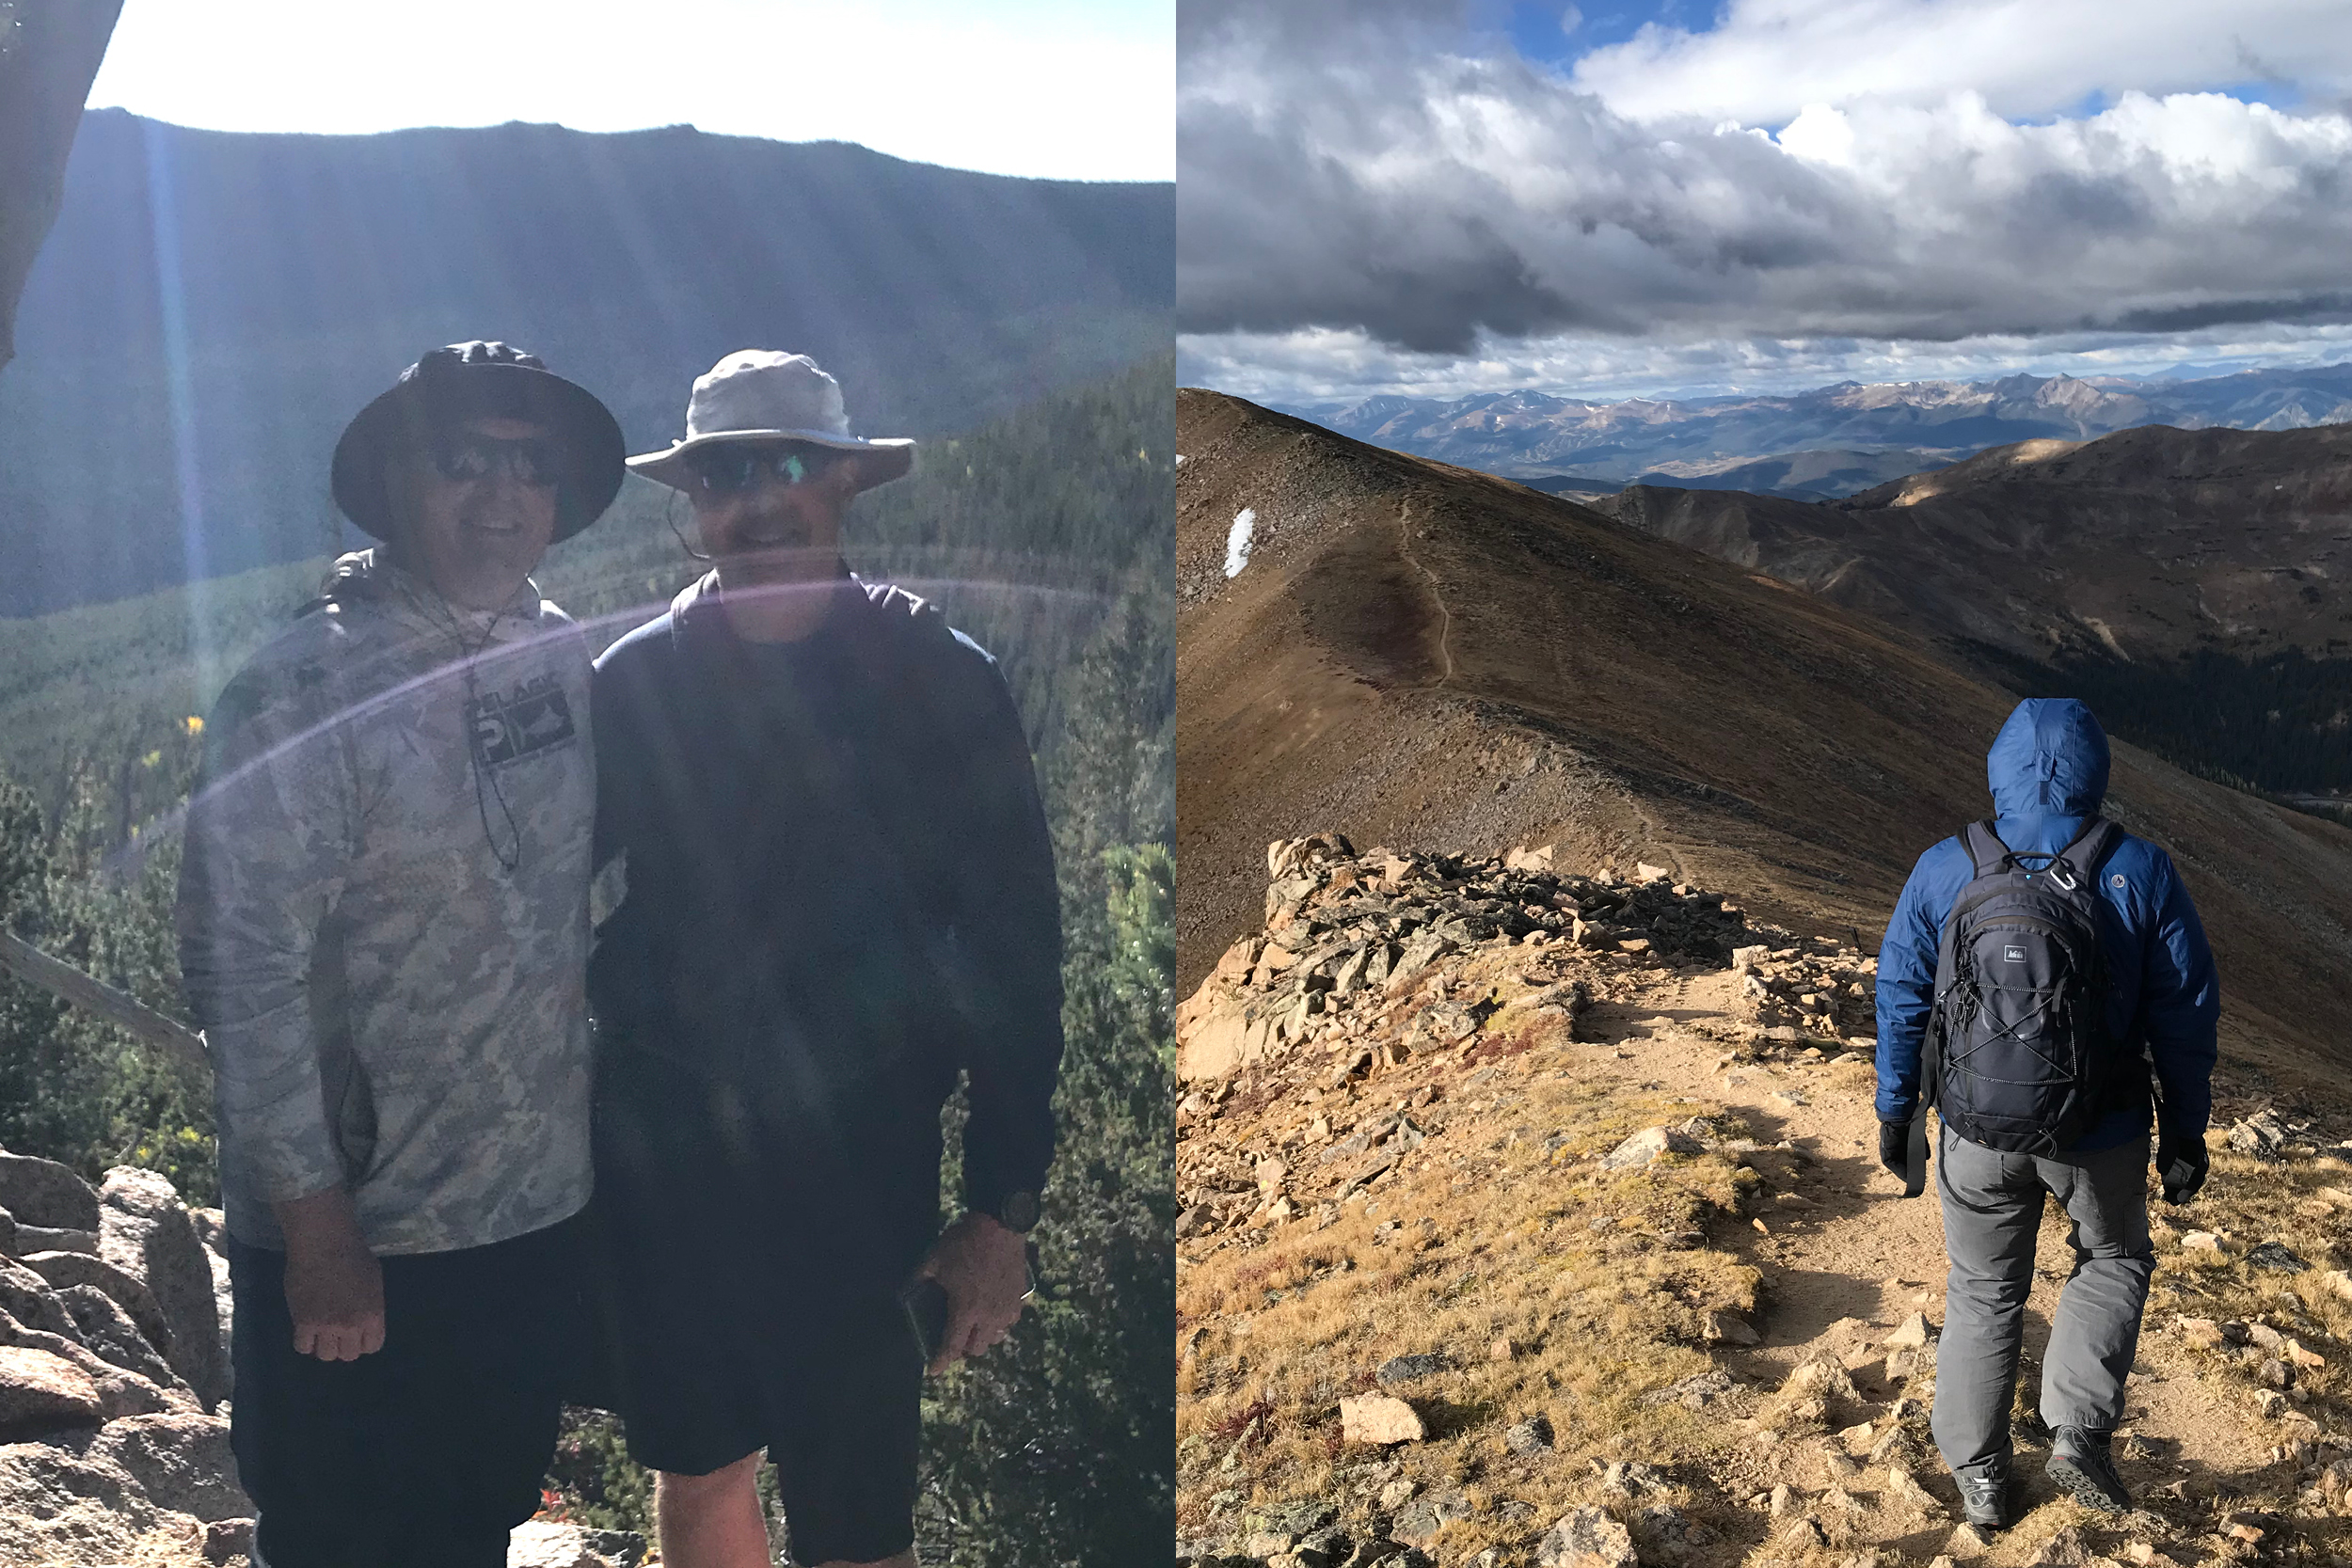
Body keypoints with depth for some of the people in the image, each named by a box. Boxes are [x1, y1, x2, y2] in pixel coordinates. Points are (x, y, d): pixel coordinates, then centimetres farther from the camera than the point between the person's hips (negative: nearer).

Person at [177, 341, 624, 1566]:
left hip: (540, 1213, 5)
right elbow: (241, 971, -17)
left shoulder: (570, 662, 1)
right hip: (358, 1238, -5)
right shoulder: (305, 688, -16)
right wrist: (316, 1229, -16)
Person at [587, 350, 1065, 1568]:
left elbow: (1014, 959, -6)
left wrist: (1002, 1208, -8)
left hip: (856, 1181, -3)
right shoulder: (634, 686, 2)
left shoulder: (941, 681, -6)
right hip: (660, 1172, 3)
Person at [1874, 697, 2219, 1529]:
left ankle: (1979, 1476, 28)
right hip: (2099, 1137, -1)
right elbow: (2185, 1015, -5)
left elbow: (1901, 1002, -3)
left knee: (1983, 1291, 19)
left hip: (1977, 1132, 1)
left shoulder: (1943, 872, -9)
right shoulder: (2141, 874, -11)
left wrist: (1896, 1115, 9)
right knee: (2113, 1260, 27)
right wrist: (2184, 1131, 6)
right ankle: (2077, 1429, 12)